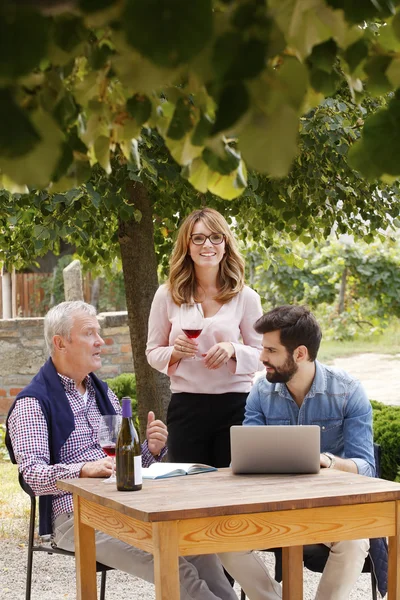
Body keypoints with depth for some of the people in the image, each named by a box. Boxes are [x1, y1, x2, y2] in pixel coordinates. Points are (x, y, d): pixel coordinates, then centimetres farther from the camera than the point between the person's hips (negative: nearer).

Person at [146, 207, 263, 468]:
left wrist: (233, 350, -15)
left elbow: (262, 356, 5)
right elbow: (153, 353, 9)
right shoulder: (167, 295, 3)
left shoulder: (245, 297, 1)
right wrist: (175, 351, -12)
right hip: (186, 405, 1)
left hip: (235, 405, -1)